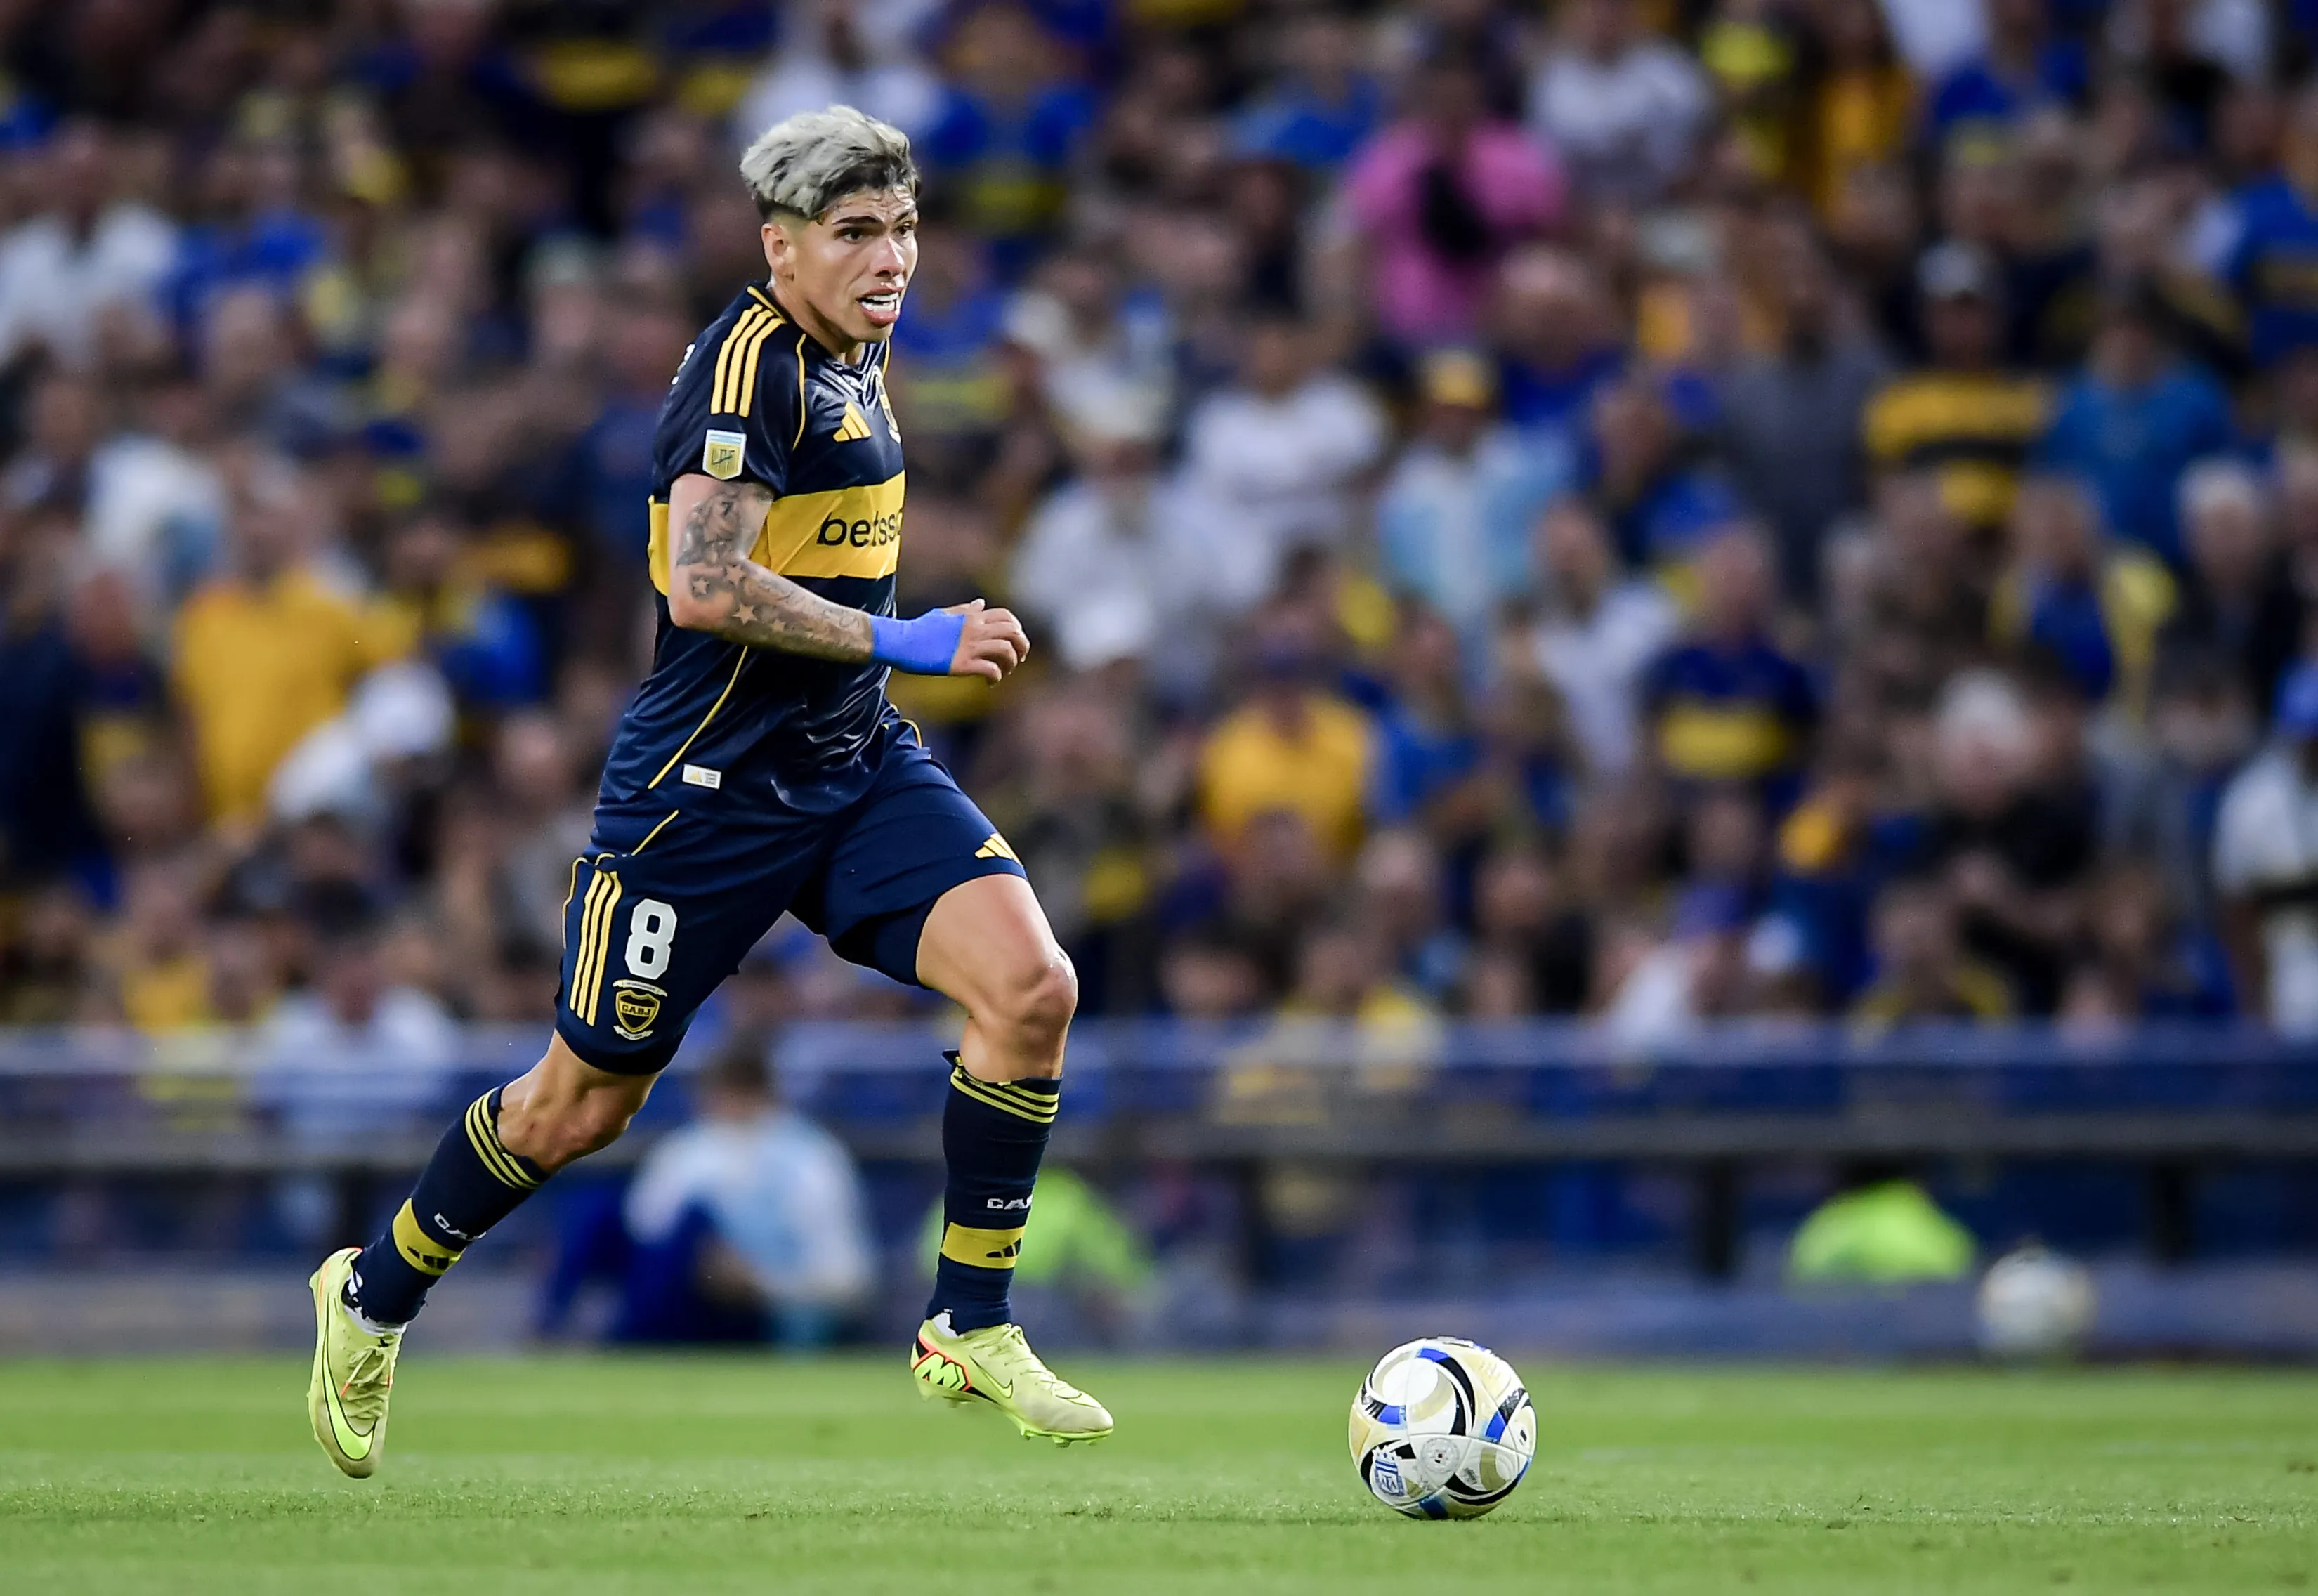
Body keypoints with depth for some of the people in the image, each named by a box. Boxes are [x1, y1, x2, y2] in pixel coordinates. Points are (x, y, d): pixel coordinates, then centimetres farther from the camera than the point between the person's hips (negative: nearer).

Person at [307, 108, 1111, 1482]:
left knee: (1031, 985, -15)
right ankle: (374, 1298, 31)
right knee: (582, 1105, 5)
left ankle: (972, 1330, -4)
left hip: (857, 762, 7)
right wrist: (900, 642, -24)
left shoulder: (856, 354, 11)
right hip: (709, 785, -7)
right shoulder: (751, 363, -18)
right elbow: (704, 589, -28)